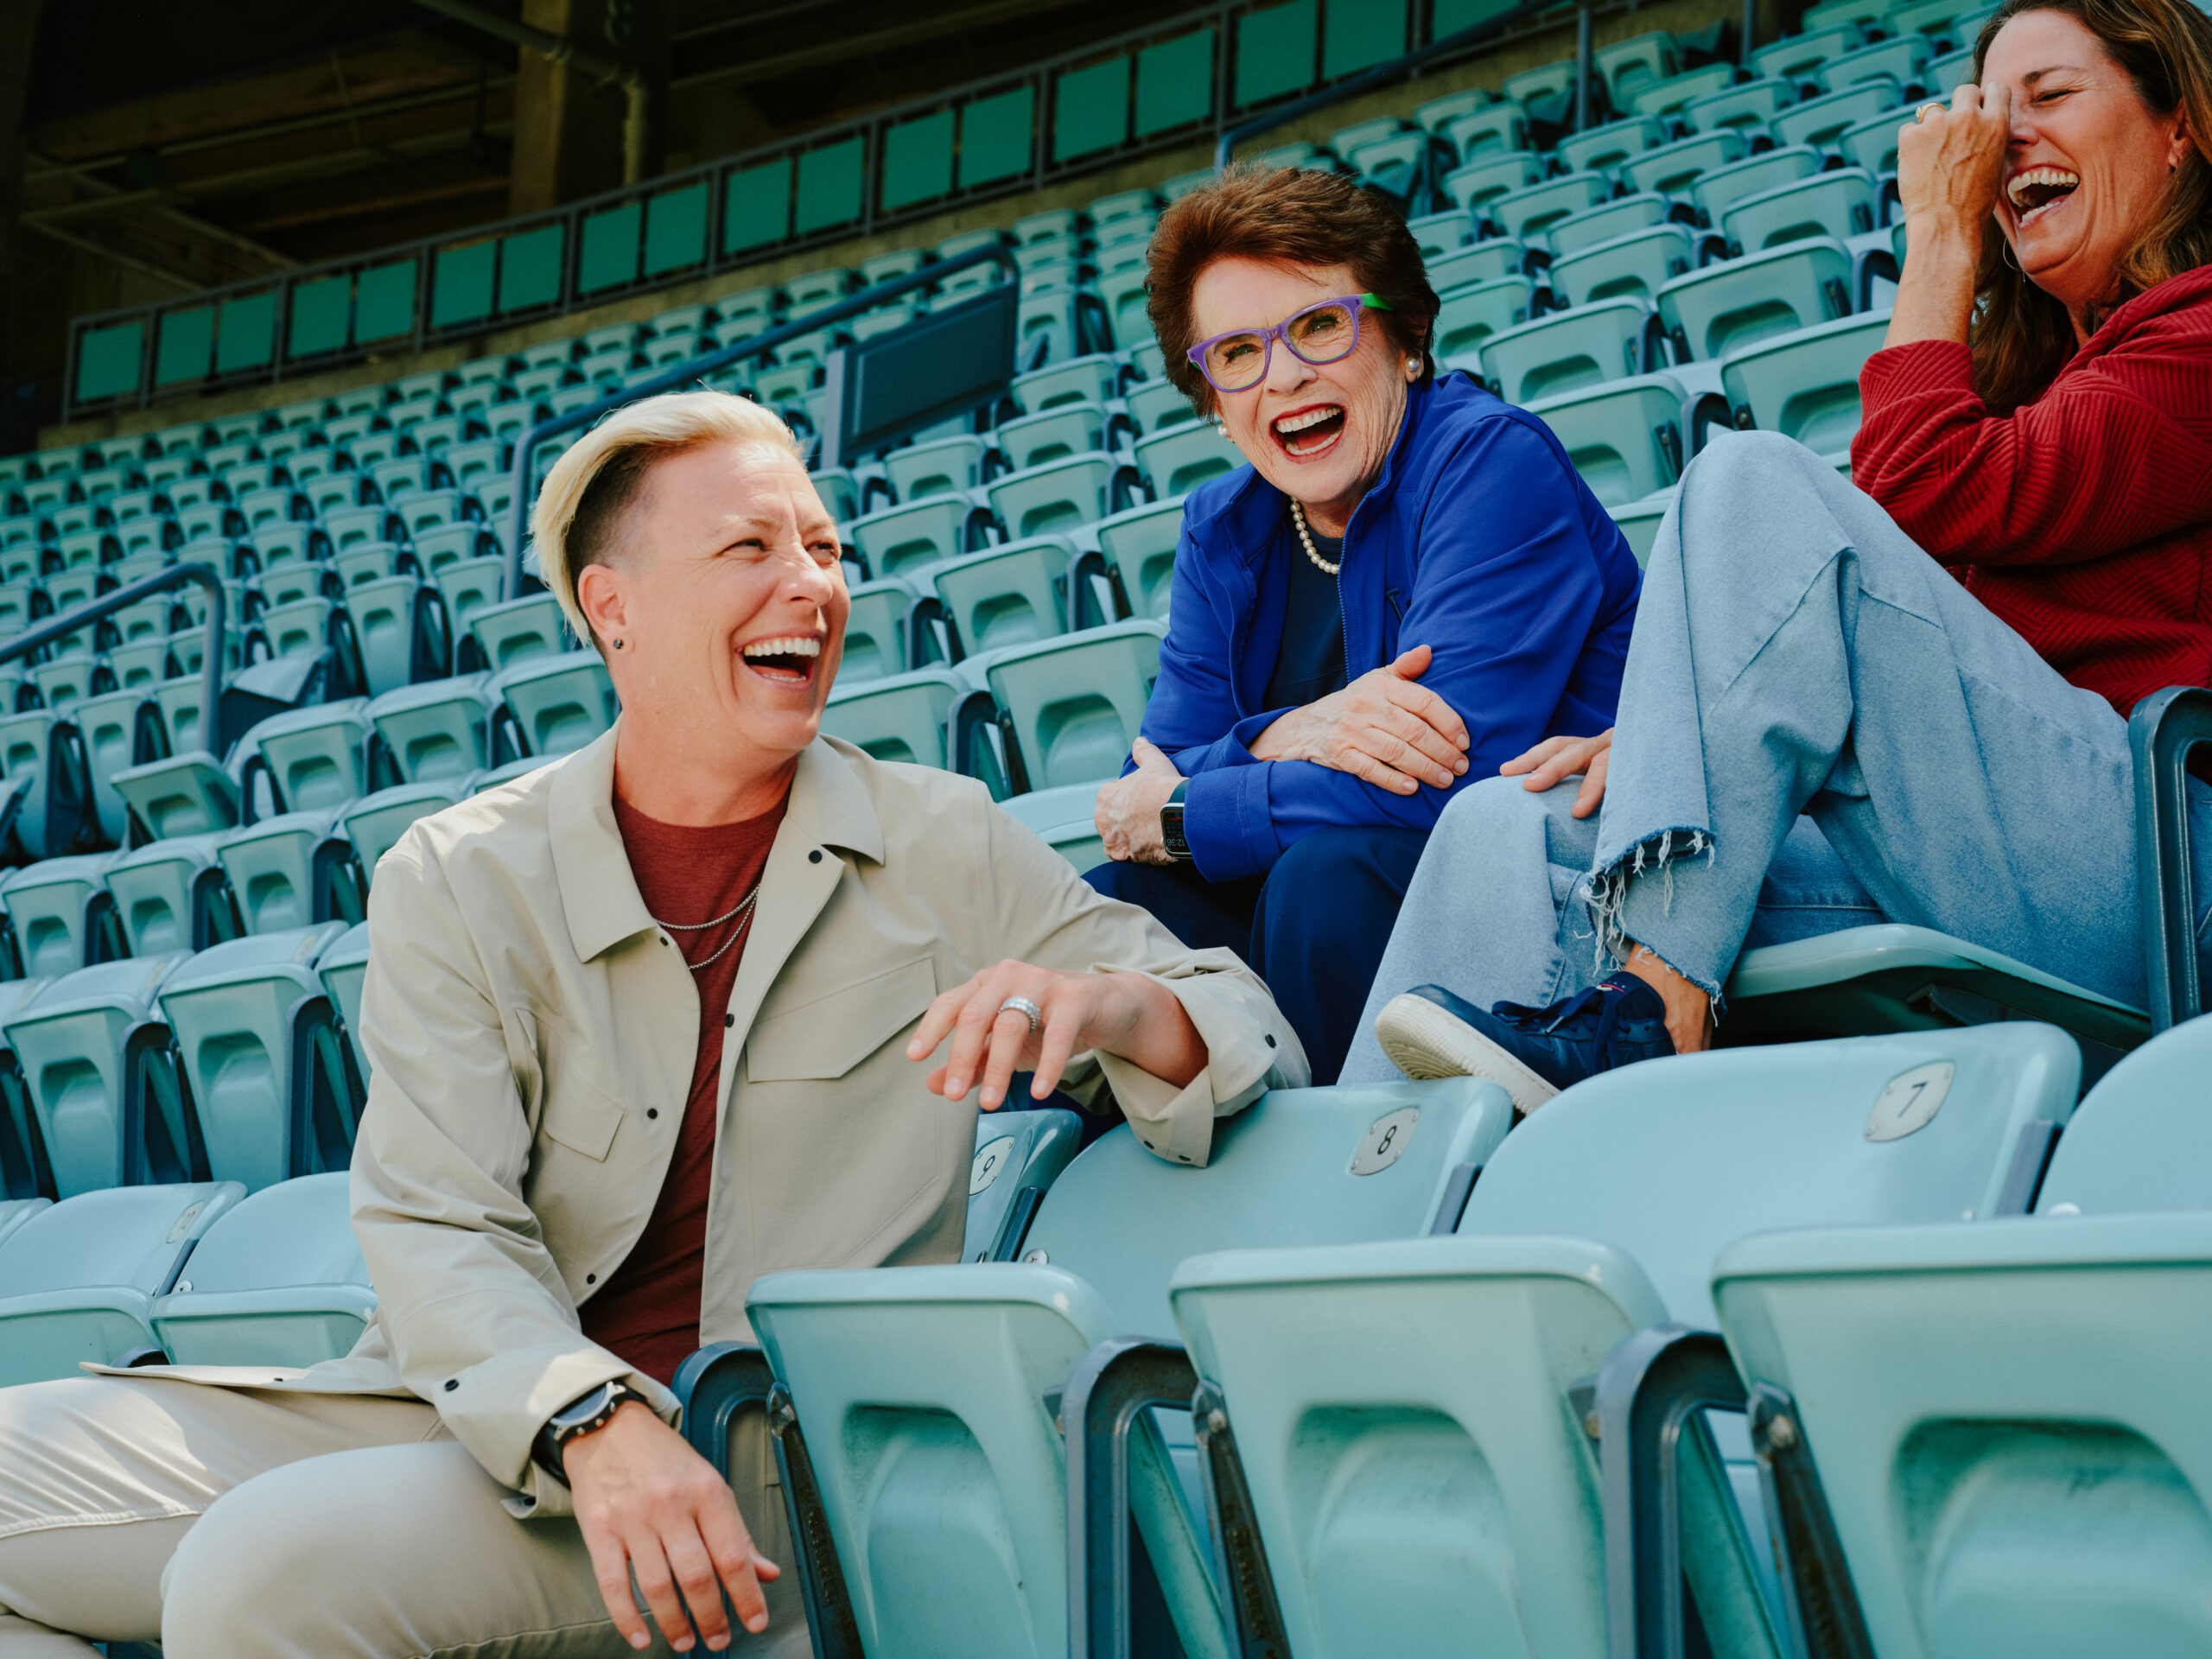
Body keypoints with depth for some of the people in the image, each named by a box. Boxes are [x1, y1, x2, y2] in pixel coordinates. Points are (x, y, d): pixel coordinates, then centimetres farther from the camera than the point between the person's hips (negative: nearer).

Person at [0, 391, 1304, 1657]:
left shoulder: (948, 850, 4)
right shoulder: (456, 884, 4)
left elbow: (1260, 1042, 4)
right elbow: (443, 1234, -7)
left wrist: (1110, 1006, -22)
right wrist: (594, 1424, -29)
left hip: (767, 1470, -3)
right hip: (498, 1411, 3)